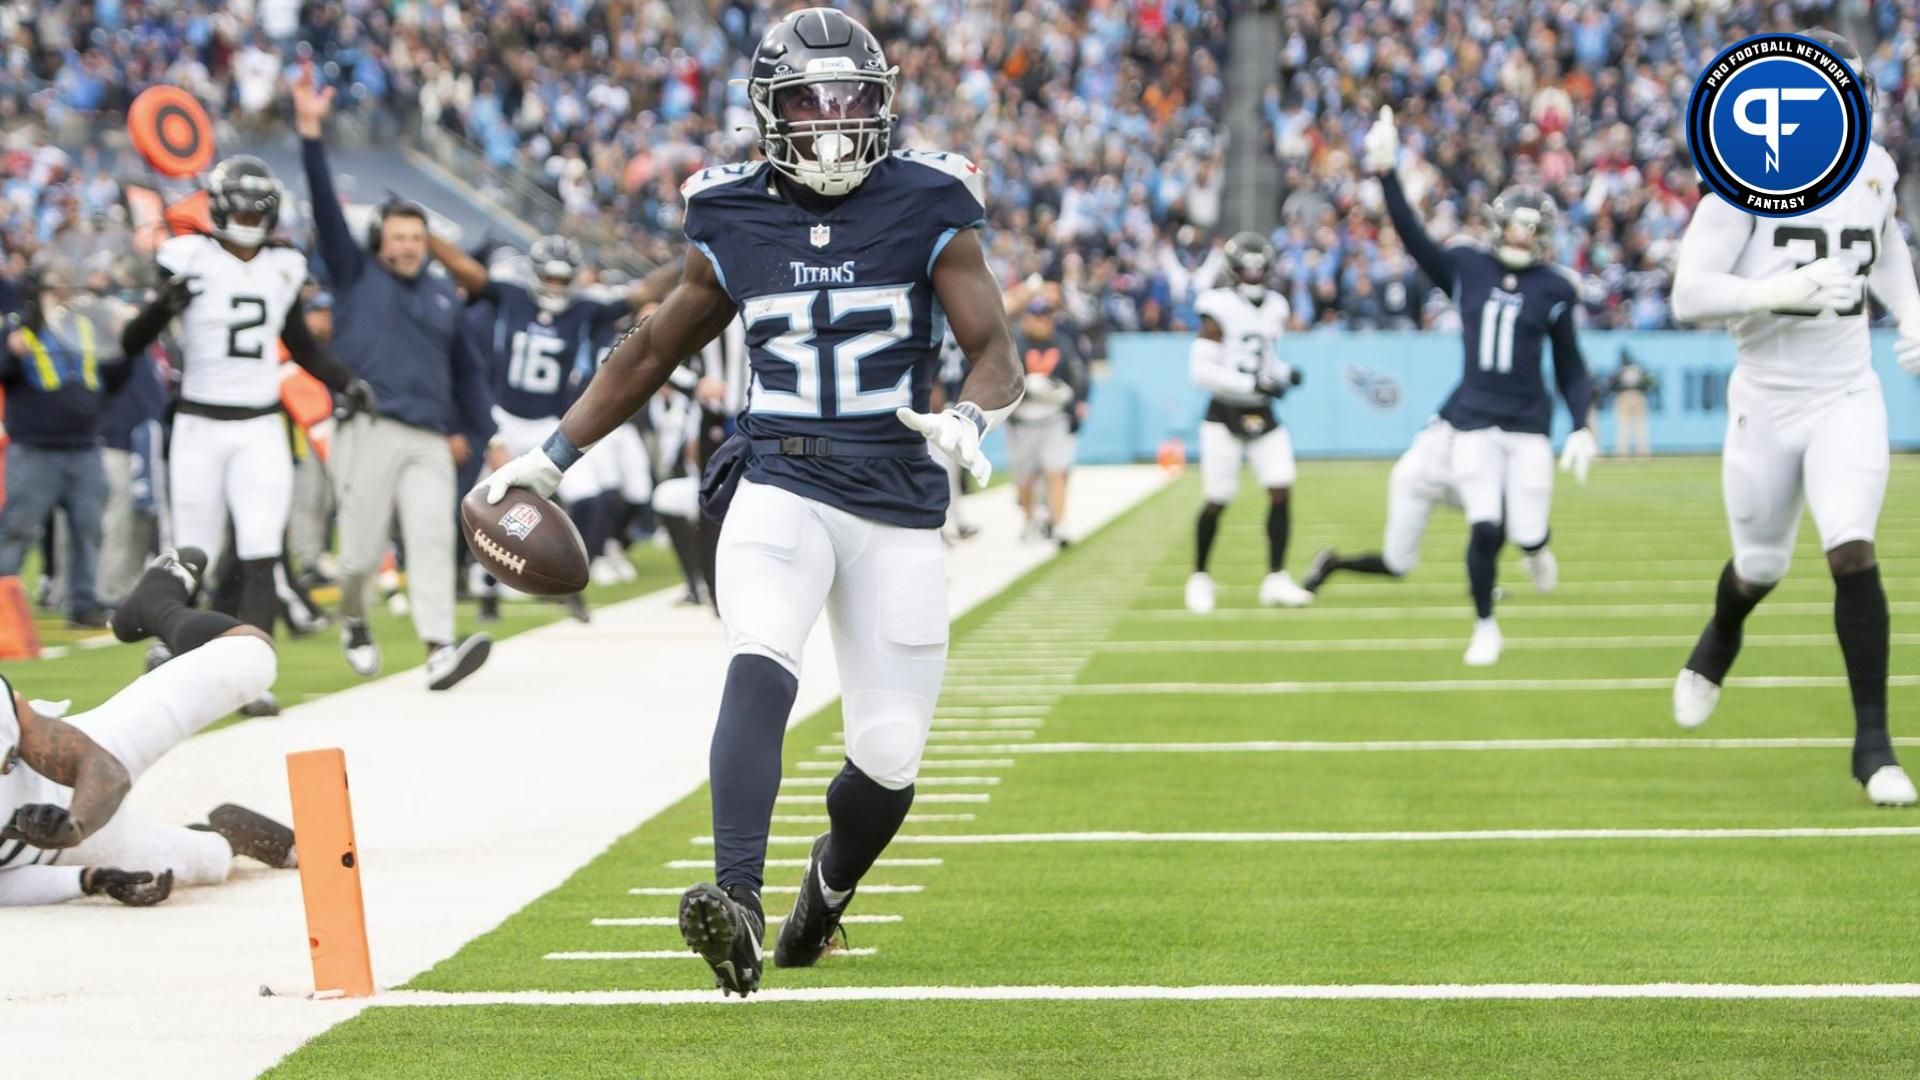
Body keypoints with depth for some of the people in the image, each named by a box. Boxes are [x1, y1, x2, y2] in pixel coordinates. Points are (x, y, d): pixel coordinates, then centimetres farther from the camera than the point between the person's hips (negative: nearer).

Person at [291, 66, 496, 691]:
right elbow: (326, 208, -2)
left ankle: (439, 650, -23)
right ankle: (354, 621, 28)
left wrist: (481, 432, 22)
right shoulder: (356, 275, 8)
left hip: (430, 441, 3)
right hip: (368, 431, -3)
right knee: (363, 550, -3)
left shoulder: (444, 297, 18)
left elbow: (467, 368, 26)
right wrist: (311, 133, -11)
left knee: (432, 538, -13)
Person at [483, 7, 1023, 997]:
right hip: (780, 488, 0)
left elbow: (998, 355, -5)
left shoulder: (927, 213, 0)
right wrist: (551, 457, 17)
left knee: (889, 759, 2)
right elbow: (653, 350, 18)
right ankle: (737, 900, -43)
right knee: (761, 663, -30)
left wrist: (967, 418, -28)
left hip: (899, 511, 0)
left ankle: (831, 879, 36)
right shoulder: (734, 225, 5)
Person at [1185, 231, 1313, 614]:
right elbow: (1201, 370, -18)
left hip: (1263, 414, 6)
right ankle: (1199, 578, 17)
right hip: (1225, 414, -6)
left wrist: (1285, 374, -1)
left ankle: (1276, 580, 0)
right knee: (1215, 501, -1)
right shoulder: (1219, 310, -11)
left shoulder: (1274, 308, 9)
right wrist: (1253, 385, -21)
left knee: (1281, 492, -5)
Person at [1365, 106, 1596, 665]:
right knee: (1484, 528, -10)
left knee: (1525, 531, -5)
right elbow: (1414, 237, -4)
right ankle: (1485, 627, 10)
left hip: (1529, 422, 0)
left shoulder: (1554, 289, 2)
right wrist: (1386, 174, -13)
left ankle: (1535, 544, 36)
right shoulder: (1467, 268, 3)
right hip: (1474, 419, 0)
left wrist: (1582, 428, -2)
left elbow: (1570, 368, 6)